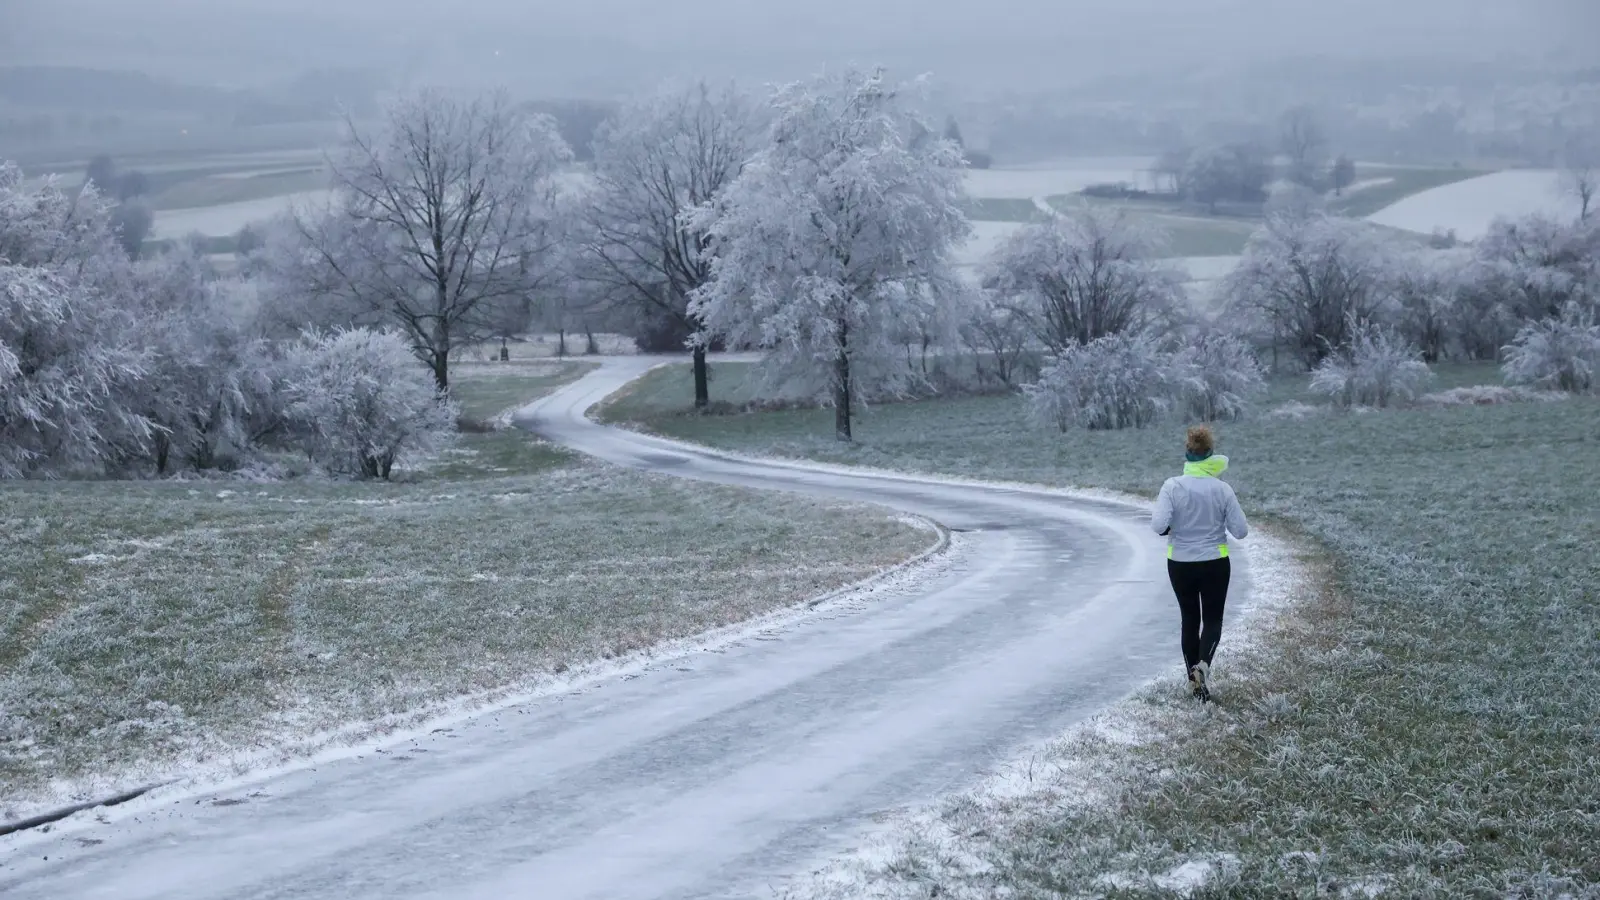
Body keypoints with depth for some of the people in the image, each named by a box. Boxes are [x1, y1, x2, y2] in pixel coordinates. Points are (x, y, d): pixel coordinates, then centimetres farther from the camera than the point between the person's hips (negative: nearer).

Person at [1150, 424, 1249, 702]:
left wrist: (1170, 527, 1)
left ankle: (1195, 680, 19)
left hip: (1180, 564, 1)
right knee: (1213, 620, 11)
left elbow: (1159, 525, -21)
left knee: (1190, 620, 16)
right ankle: (1203, 664, -17)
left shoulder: (1172, 487, -13)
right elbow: (1241, 531, -8)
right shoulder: (1222, 490, -11)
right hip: (1215, 564, -1)